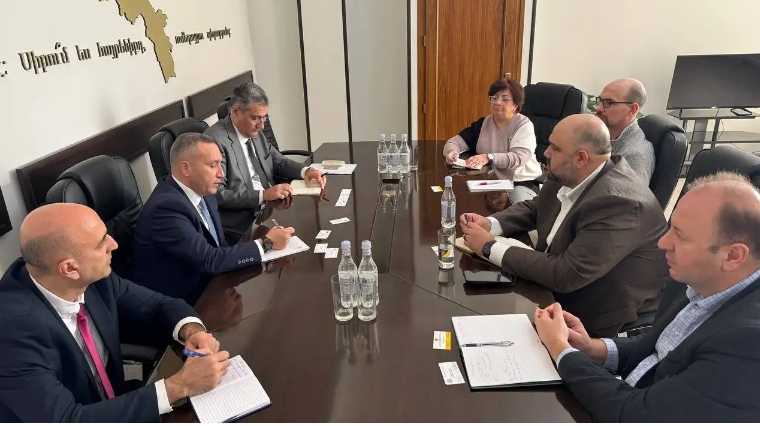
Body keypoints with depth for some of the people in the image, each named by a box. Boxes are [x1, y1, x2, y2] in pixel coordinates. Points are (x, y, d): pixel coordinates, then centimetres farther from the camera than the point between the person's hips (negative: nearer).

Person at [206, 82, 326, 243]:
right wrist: (262, 195, -25)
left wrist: (305, 171, 0)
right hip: (242, 221, -8)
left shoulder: (254, 131, 8)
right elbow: (216, 195, -19)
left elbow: (277, 161, 19)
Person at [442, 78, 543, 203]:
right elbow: (455, 141, 3)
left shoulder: (524, 125, -6)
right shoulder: (483, 123, 8)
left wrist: (488, 158, -36)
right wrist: (452, 151, -23)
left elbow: (518, 157, -22)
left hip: (522, 183, -4)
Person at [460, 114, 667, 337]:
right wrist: (489, 224, -9)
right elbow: (532, 209, 12)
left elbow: (566, 275, -32)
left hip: (600, 320, -7)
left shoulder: (619, 201, -30)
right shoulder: (568, 176, -5)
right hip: (560, 295, 7)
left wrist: (491, 247, -25)